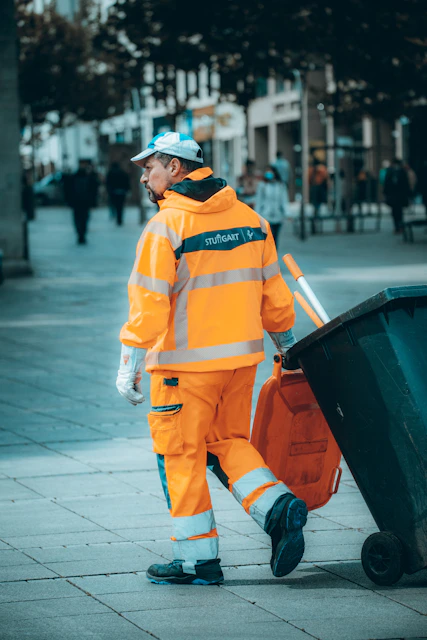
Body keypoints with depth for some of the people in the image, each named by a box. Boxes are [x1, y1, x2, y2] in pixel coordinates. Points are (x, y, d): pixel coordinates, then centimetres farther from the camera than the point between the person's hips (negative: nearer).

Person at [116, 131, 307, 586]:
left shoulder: (165, 227, -13)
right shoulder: (250, 218, 6)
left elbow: (148, 303, -17)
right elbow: (273, 293, 12)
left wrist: (129, 366, -12)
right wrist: (287, 347, 24)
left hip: (185, 363, -6)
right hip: (242, 357, 6)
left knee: (180, 454, 5)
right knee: (228, 441, 21)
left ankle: (197, 558, 9)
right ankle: (276, 507, 0)